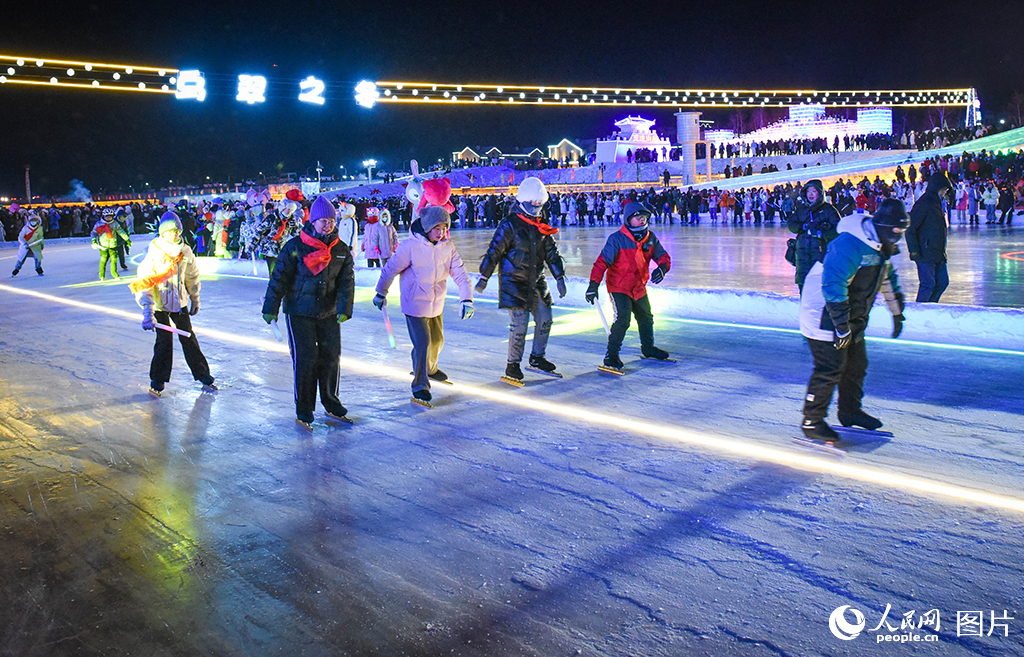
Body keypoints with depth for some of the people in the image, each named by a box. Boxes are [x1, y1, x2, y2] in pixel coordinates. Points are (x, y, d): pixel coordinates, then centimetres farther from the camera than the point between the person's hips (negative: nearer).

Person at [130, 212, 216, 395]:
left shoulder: (185, 251, -2)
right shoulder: (153, 254, -16)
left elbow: (192, 277, 14)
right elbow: (144, 284, -18)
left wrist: (195, 300, 20)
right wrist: (148, 311, -28)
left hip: (180, 302, 4)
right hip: (160, 304, -4)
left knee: (188, 338, 8)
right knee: (164, 342, -4)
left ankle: (203, 376, 19)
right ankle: (157, 382, 14)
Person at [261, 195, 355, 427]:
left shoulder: (342, 250, 4)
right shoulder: (295, 247, -8)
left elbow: (346, 282, 1)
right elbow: (279, 278, -5)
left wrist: (344, 309, -11)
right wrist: (271, 308, -6)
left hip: (329, 313, 4)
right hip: (299, 312, -4)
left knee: (331, 356, 9)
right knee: (305, 358, -4)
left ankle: (331, 403, 28)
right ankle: (303, 410, 10)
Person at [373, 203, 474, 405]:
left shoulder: (447, 247, -6)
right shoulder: (410, 246, -20)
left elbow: (460, 273, -7)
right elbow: (390, 269, -9)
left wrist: (466, 299, -18)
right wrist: (381, 293, 1)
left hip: (437, 305, 6)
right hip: (415, 304, -6)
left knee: (437, 339, 21)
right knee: (422, 343, -10)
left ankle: (429, 368, 50)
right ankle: (420, 385, 5)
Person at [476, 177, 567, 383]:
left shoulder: (542, 226, 8)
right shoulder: (509, 225, -10)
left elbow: (551, 252, 13)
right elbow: (494, 251, -9)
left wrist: (559, 277, 8)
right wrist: (484, 277, -11)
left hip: (536, 281, 7)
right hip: (513, 281, -7)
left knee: (545, 319, 7)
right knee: (520, 322, -11)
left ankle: (537, 358, 25)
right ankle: (513, 365, 3)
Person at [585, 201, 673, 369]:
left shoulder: (650, 238, -3)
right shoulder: (617, 239, -21)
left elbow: (663, 257, 3)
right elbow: (602, 262, -24)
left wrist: (662, 268, -21)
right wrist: (593, 284, -32)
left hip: (639, 287, 6)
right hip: (619, 287, -6)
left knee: (646, 319, 20)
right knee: (622, 318, -22)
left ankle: (648, 348, 44)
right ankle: (611, 354, -9)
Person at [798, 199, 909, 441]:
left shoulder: (881, 247, 7)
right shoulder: (850, 245, -27)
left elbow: (888, 278, 24)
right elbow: (833, 285, -33)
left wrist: (897, 313, 27)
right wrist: (842, 326, -32)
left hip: (853, 317, 10)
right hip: (825, 315, -10)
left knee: (857, 364, 16)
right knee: (830, 369, -10)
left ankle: (850, 412, 34)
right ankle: (812, 421, 1)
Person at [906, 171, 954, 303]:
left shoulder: (938, 203, 16)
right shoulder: (923, 204, -14)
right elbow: (909, 229, -17)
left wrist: (942, 251, 21)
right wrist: (914, 252, -19)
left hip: (939, 255, 9)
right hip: (925, 255, -9)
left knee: (943, 282, 9)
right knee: (928, 284, -8)